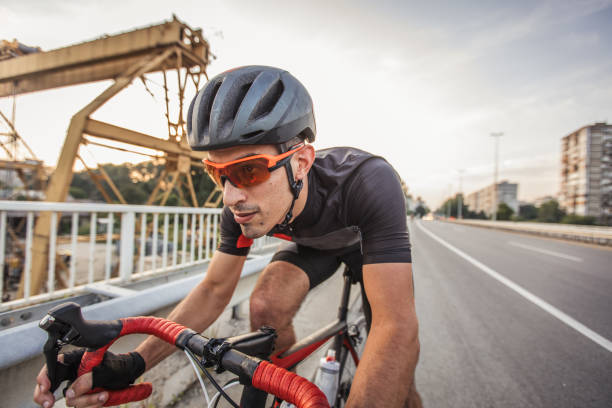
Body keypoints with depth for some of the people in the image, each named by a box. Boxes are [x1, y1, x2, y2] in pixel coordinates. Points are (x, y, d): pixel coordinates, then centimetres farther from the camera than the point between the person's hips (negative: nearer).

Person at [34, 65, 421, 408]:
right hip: (312, 243, 3)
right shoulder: (245, 205, -27)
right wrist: (131, 364, -29)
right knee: (266, 306, -24)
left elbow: (398, 326, -46)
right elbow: (215, 289, -18)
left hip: (369, 242, -2)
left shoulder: (367, 180, -42)